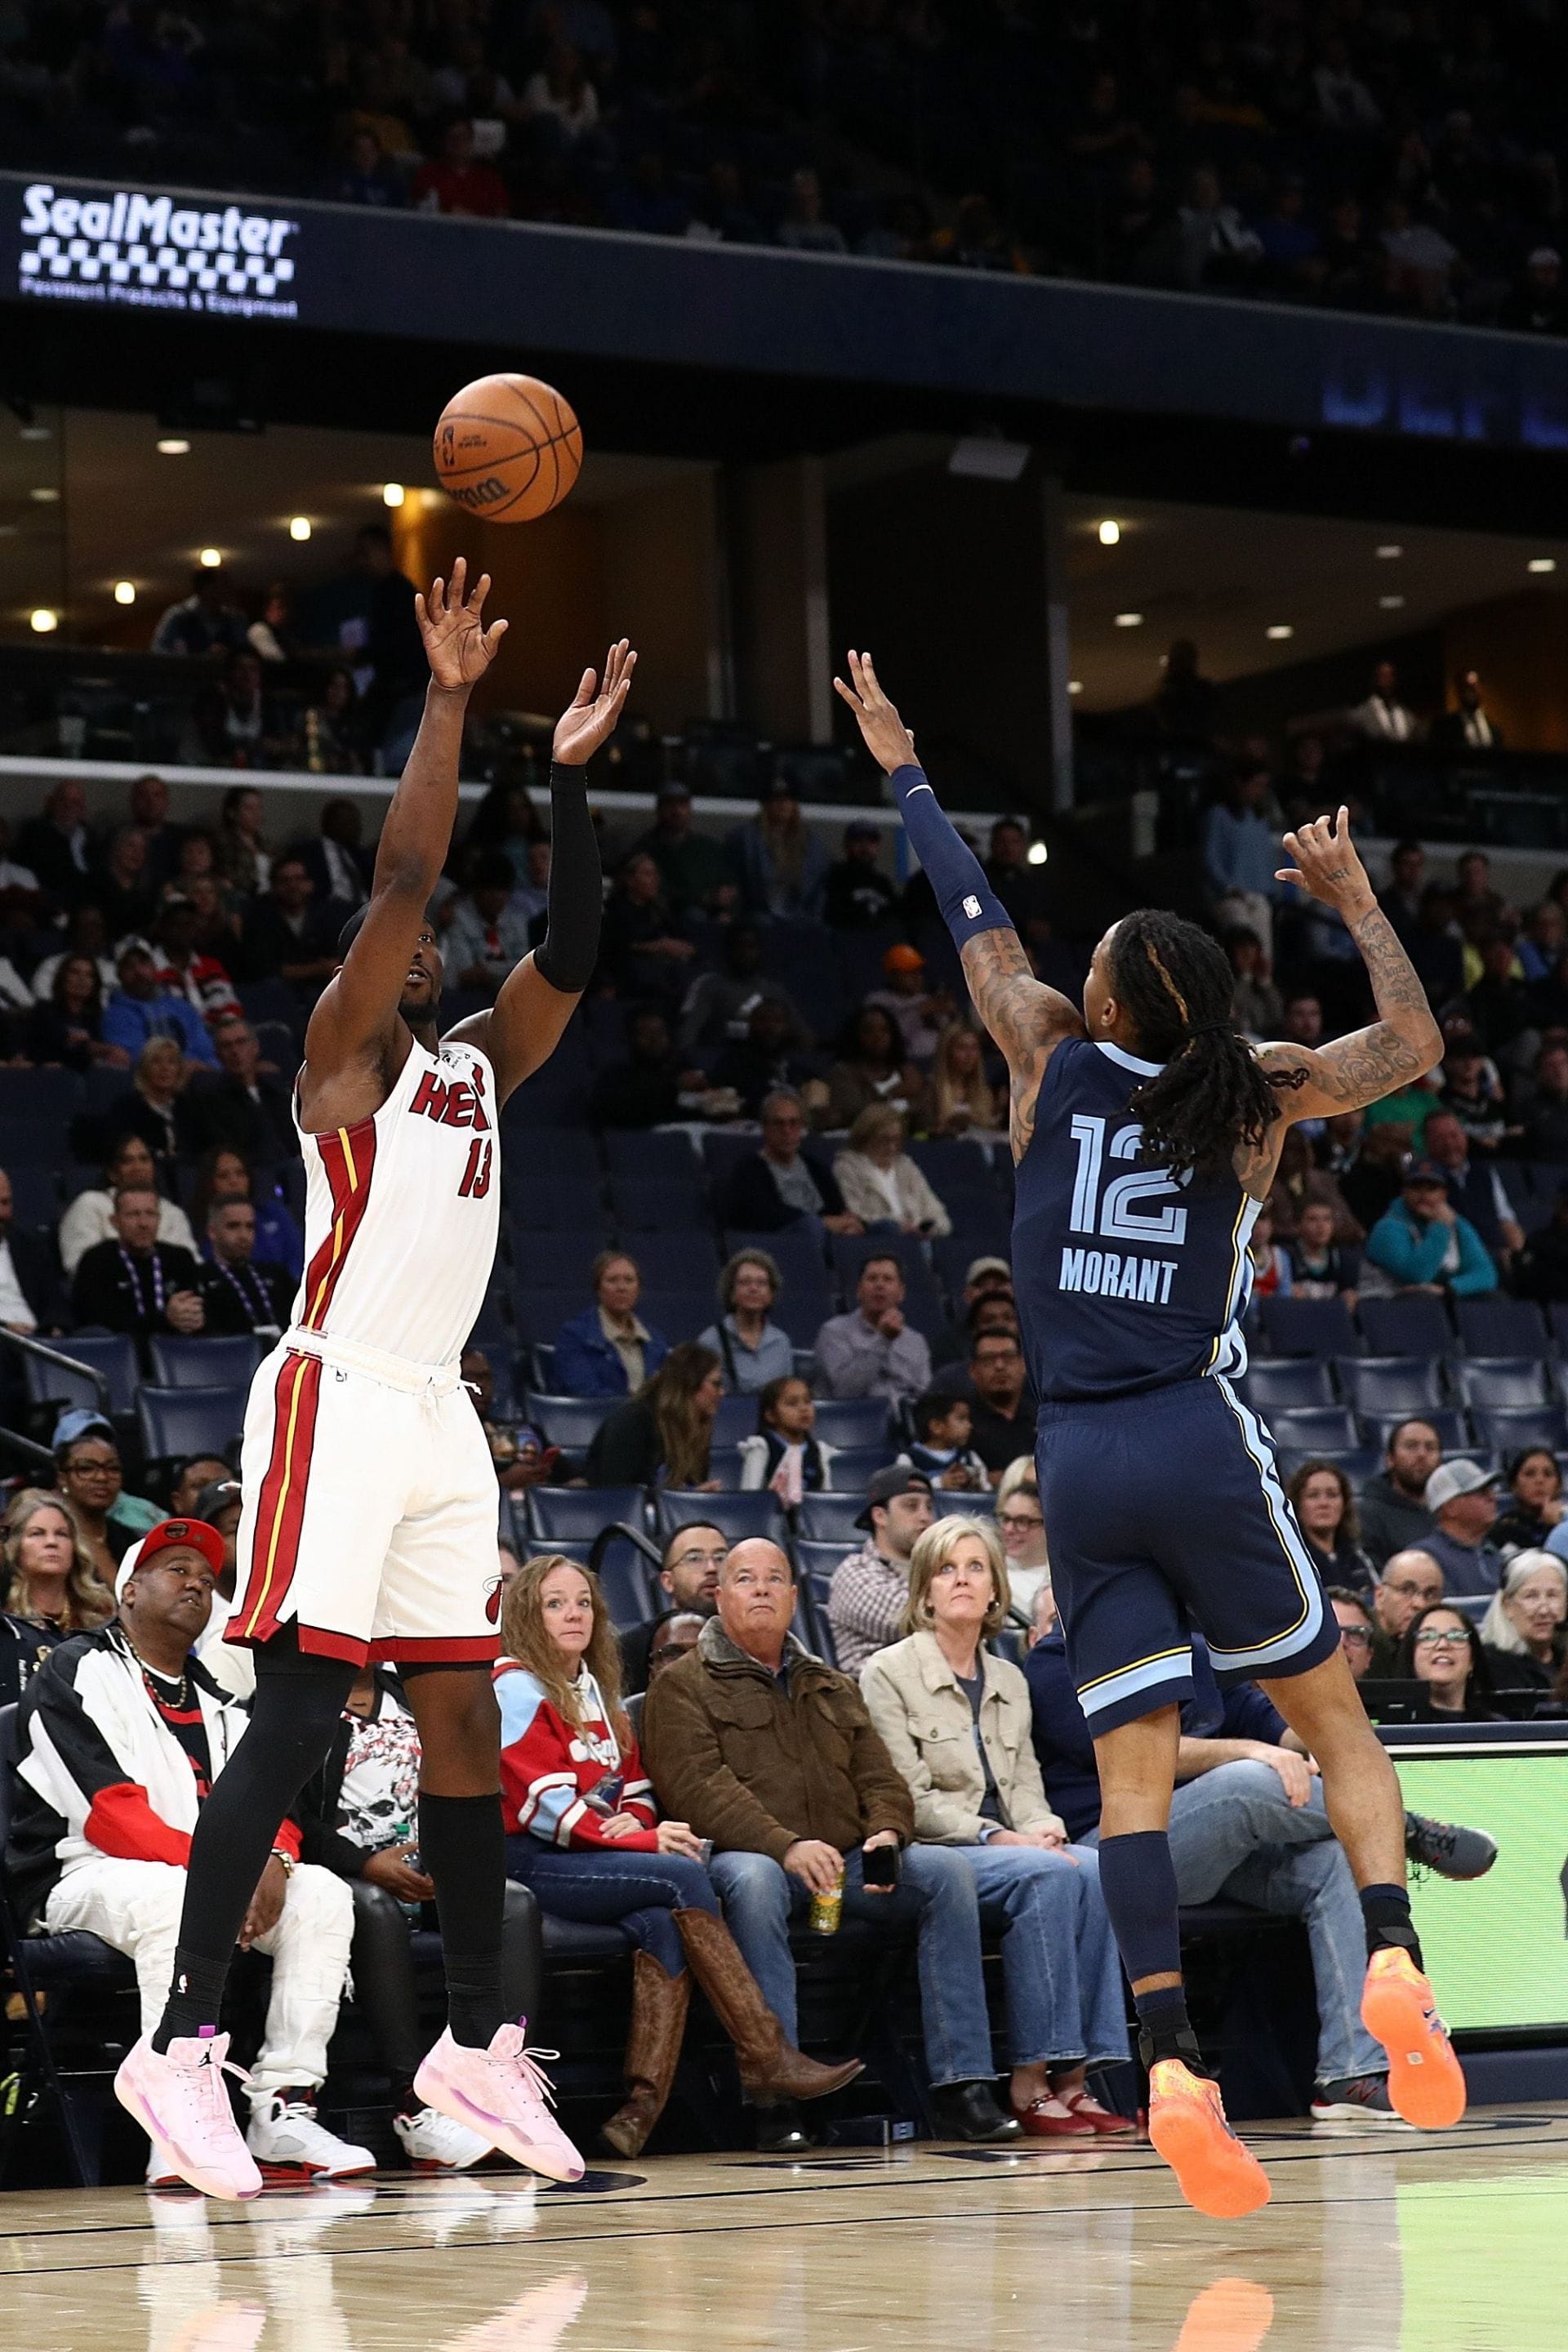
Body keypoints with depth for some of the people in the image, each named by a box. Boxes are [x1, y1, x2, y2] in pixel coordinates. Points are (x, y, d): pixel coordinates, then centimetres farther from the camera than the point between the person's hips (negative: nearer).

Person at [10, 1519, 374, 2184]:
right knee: (167, 1898, -39)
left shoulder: (213, 1699, 23)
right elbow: (106, 1806, -13)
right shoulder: (78, 1673, 0)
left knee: (324, 1895, -15)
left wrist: (272, 1860, -13)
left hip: (203, 1879, 7)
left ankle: (282, 2109, -24)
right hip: (81, 1876, -7)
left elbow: (261, 1800, 13)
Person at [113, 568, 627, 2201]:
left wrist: (567, 775, 6)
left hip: (437, 1417, 8)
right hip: (334, 1404, -8)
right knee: (296, 1717, -14)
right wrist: (448, 702, -13)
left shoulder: (477, 1065, 18)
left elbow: (570, 953, 11)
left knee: (463, 1718, 9)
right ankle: (182, 2044, -16)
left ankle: (476, 2040, 17)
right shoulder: (347, 1055, -2)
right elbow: (401, 876, -14)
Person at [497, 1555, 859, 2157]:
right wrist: (646, 1841, -17)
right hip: (533, 1864, -7)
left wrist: (633, 1819, -6)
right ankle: (764, 2060, -29)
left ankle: (644, 2101, -37)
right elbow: (546, 1803, -11)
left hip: (596, 1861, 7)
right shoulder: (516, 1687, -2)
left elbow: (635, 1786, 20)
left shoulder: (596, 1690, 24)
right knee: (684, 1877, -27)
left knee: (664, 1925, -27)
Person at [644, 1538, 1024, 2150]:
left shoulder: (832, 1687, 27)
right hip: (748, 1854, -5)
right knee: (752, 1880, -40)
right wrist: (787, 1846, -22)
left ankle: (962, 2088, -25)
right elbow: (695, 1786, -8)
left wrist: (888, 1832, -6)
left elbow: (879, 1776, 19)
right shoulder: (683, 1686, 8)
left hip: (845, 1863, 5)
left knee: (943, 1870, -21)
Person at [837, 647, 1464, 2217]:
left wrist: (904, 772, 29)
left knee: (1132, 1775, -4)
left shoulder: (1055, 1066, 5)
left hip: (1081, 1464, 1)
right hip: (1202, 1445, -1)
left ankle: (1170, 2066, -18)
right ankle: (1394, 1961, -10)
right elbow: (1413, 1045, 15)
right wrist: (1357, 905, 23)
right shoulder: (1253, 1093, 3)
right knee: (1334, 1717, 12)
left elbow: (975, 921, 18)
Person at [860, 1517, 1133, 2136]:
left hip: (1009, 1848, 5)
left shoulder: (1010, 1682, 20)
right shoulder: (888, 1673, 0)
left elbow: (1025, 1783, 16)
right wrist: (995, 1837, -18)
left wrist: (1042, 1828, -7)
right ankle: (1030, 2083, -32)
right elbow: (910, 1799, -8)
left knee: (1091, 1870, -28)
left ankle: (1073, 2076, -31)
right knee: (1048, 1874, -33)